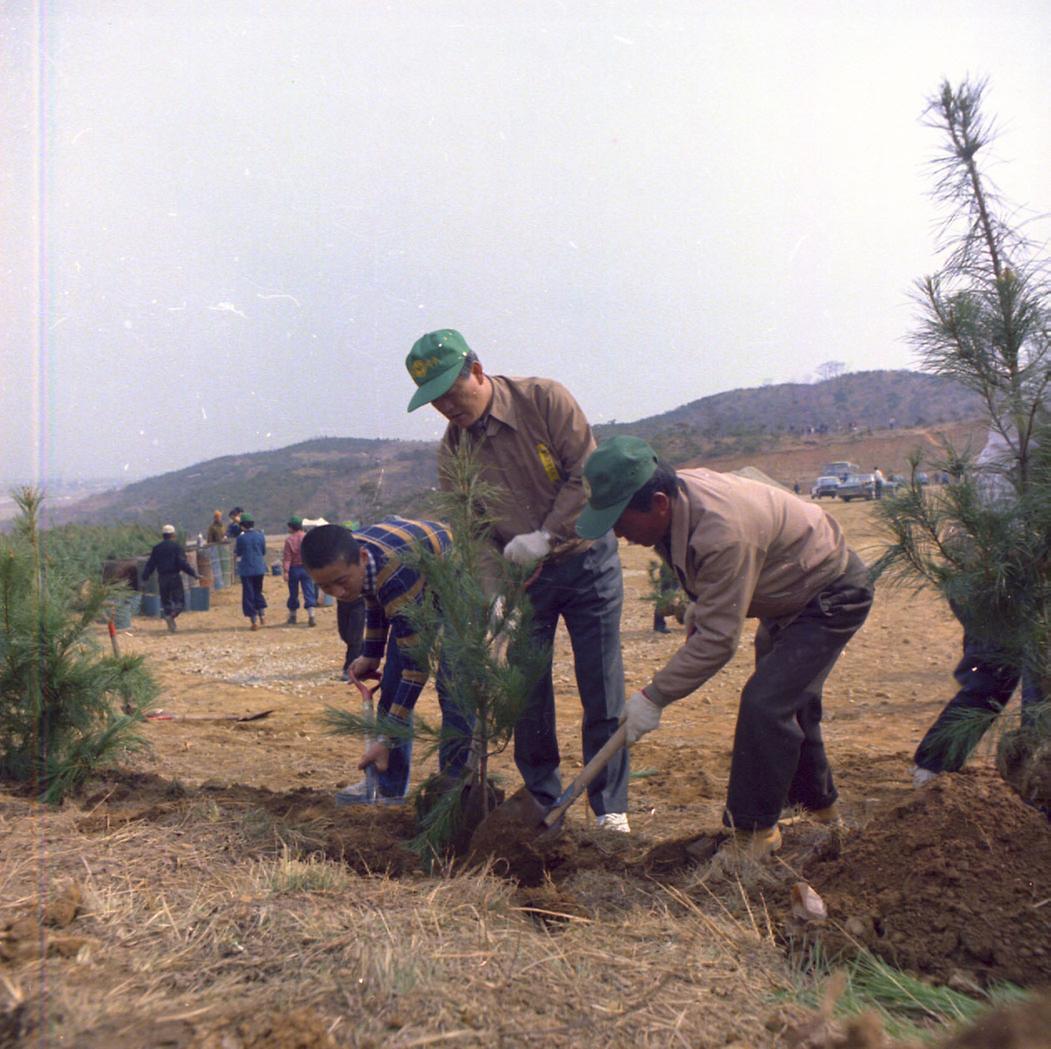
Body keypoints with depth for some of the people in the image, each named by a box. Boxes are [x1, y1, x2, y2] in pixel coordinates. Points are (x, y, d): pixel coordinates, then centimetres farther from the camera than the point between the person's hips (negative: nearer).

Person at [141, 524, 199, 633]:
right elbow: (183, 563, -13)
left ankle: (172, 626, 8)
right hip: (174, 577, -4)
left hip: (162, 578, 4)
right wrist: (193, 573, -11)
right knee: (179, 601, 0)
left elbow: (150, 564, 9)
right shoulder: (176, 547, -4)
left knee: (166, 601, 13)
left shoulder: (156, 548, 9)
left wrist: (144, 577, 16)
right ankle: (171, 616, -28)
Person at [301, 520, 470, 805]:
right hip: (420, 595, 8)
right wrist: (371, 654, 12)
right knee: (392, 685, 3)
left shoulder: (396, 575, -43)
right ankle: (388, 786, 13)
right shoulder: (346, 558, -18)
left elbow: (416, 662, -38)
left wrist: (388, 740, -36)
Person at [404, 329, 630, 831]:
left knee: (601, 690, -1)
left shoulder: (544, 400, -14)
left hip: (585, 559, -3)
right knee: (527, 691, 3)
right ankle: (543, 804, 18)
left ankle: (610, 807, 12)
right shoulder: (452, 452, -3)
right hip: (522, 576, 3)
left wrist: (546, 536, -22)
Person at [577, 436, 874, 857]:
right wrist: (697, 605, 5)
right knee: (787, 701, 20)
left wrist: (653, 697, -30)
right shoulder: (677, 494, -13)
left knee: (765, 705, -19)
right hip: (790, 593, 10)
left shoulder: (723, 531, -41)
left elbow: (718, 638, -35)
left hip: (833, 596, -10)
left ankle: (754, 835, -4)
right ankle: (818, 805, 41)